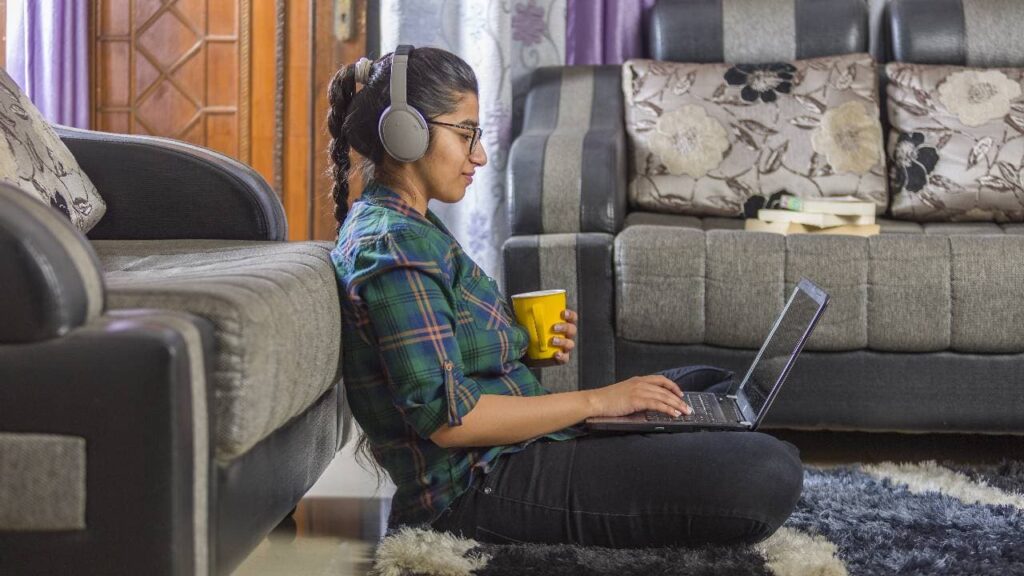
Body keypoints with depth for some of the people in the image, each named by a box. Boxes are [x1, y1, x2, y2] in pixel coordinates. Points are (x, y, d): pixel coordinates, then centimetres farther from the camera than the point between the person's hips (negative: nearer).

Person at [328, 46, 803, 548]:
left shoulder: (408, 225, 14)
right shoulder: (393, 247, -18)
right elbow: (447, 417, -24)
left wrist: (528, 342, 2)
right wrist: (595, 401, -17)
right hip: (479, 488, -11)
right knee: (771, 474, -21)